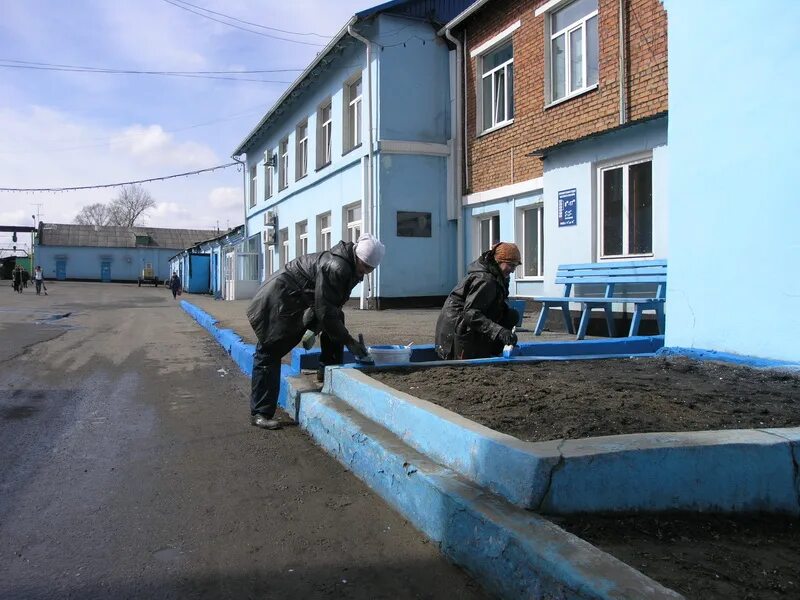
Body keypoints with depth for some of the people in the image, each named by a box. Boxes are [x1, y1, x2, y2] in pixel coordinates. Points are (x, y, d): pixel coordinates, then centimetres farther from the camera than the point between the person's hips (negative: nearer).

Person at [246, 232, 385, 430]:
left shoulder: (351, 267, -1)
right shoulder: (335, 268, -31)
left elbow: (332, 307, 11)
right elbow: (325, 311, -29)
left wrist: (314, 330, 9)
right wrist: (349, 341, -24)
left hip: (303, 300, 10)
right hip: (279, 301, -10)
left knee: (337, 319, 2)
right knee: (269, 354, -6)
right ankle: (259, 413, -1)